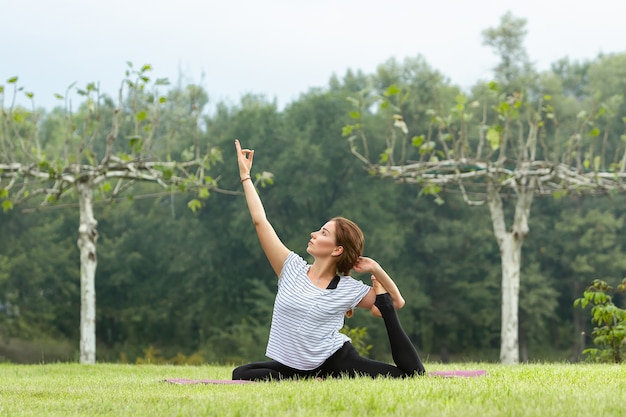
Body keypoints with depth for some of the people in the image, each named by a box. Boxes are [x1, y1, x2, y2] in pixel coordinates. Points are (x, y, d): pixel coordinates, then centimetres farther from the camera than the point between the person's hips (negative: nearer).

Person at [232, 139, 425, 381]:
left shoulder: (349, 289, -2)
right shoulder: (292, 268, 1)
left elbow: (398, 302, 4)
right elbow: (260, 220, 1)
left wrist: (376, 270, -10)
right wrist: (245, 176, 2)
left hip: (336, 361, -4)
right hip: (294, 367, 4)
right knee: (241, 375, -14)